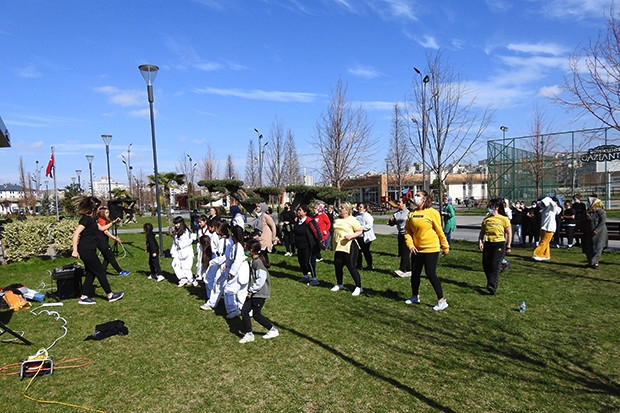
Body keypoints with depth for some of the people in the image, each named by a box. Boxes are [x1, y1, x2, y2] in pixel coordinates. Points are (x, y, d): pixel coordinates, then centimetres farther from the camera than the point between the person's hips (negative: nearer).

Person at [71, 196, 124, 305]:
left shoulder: (91, 219, 12)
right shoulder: (86, 219, -16)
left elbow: (101, 228, 28)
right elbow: (76, 234, -21)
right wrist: (75, 250, -23)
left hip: (90, 250, 10)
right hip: (86, 250, -10)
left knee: (91, 273, 12)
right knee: (100, 271, 0)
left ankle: (84, 297, 17)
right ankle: (110, 295, 10)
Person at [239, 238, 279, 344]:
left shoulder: (258, 262, -20)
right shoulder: (253, 261, 10)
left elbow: (261, 279, -26)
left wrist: (251, 290, -18)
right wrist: (250, 290, 13)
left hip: (260, 293, -9)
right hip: (253, 292, 9)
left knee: (256, 314, 1)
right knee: (244, 311, 5)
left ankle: (273, 330, 17)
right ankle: (249, 334, 15)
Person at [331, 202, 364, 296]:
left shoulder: (352, 220, -8)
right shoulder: (337, 220, 12)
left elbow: (359, 231, -9)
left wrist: (351, 235, -24)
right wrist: (332, 244, 20)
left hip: (349, 247, -7)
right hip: (338, 247, 7)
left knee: (351, 267, -7)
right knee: (337, 266, 13)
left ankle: (359, 287, 4)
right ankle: (339, 284, 33)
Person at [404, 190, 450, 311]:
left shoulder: (432, 212, -10)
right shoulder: (412, 214, 4)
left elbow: (440, 231, -5)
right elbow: (407, 231, 5)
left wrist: (445, 247, 0)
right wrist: (410, 244, -10)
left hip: (431, 249, -6)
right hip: (417, 249, 6)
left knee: (430, 274, -6)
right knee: (415, 273, 14)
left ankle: (442, 301, 7)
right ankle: (415, 296, 34)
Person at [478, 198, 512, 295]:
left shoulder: (504, 219, -1)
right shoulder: (486, 219, 9)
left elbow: (509, 233, 2)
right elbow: (482, 232, 11)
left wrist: (508, 246, -2)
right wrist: (480, 241, -4)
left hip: (499, 244, -4)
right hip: (488, 244, 5)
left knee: (495, 265, -13)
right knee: (486, 265, 5)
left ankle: (492, 287, -15)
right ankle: (490, 283, 25)